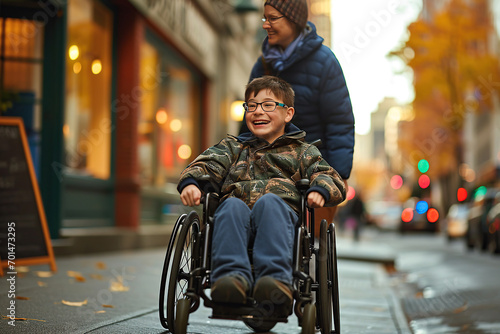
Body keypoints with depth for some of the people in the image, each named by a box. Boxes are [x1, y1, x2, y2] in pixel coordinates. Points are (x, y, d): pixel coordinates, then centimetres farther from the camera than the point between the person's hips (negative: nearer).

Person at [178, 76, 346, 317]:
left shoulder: (302, 152, 27)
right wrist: (191, 182, -11)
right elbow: (206, 165, 14)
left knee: (269, 201, -35)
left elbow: (331, 179, 12)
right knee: (232, 204, -33)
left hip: (282, 214, -1)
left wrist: (320, 190, -14)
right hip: (237, 218, 2)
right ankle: (231, 275, -51)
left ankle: (276, 279, -54)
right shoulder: (232, 147, 32)